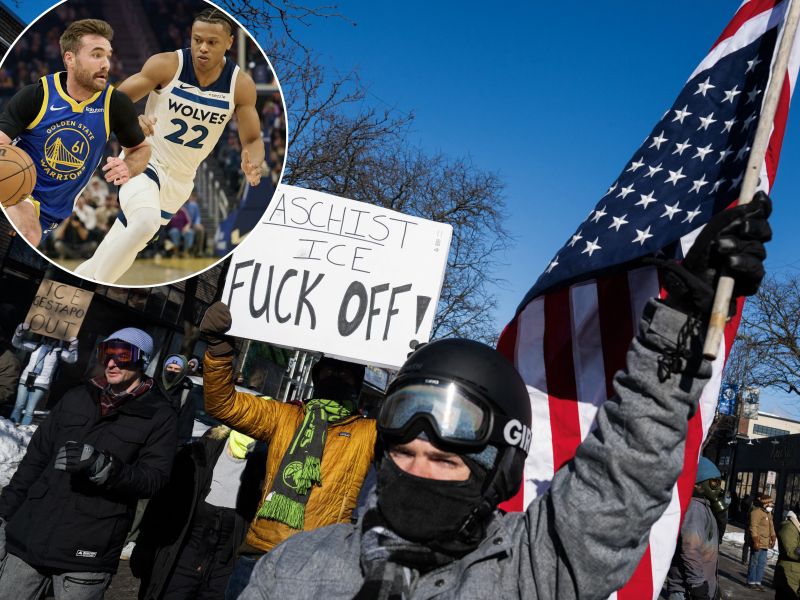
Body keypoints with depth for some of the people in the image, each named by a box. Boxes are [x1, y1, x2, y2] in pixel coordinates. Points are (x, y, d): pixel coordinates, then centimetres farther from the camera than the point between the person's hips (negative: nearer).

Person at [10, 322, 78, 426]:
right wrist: (21, 329, 1)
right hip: (25, 380, 3)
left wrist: (73, 343, -18)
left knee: (29, 411, -5)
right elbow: (16, 343, 15)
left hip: (40, 384, -3)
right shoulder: (37, 346, 13)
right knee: (18, 407, 6)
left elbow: (72, 359, -9)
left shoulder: (59, 351, 5)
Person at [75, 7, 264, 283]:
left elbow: (253, 139, -3)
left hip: (179, 181, 3)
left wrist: (253, 164, -27)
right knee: (146, 220, -33)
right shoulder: (166, 65, -14)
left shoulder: (241, 85, -9)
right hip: (143, 160, -3)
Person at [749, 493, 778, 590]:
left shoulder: (768, 513, 15)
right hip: (757, 543, -9)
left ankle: (758, 581, 20)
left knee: (762, 563, 12)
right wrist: (756, 541, -22)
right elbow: (753, 528, -19)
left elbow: (771, 527, 24)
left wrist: (773, 539, 17)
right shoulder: (756, 512, -14)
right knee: (754, 562, -1)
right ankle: (751, 582, 6)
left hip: (765, 543, 9)